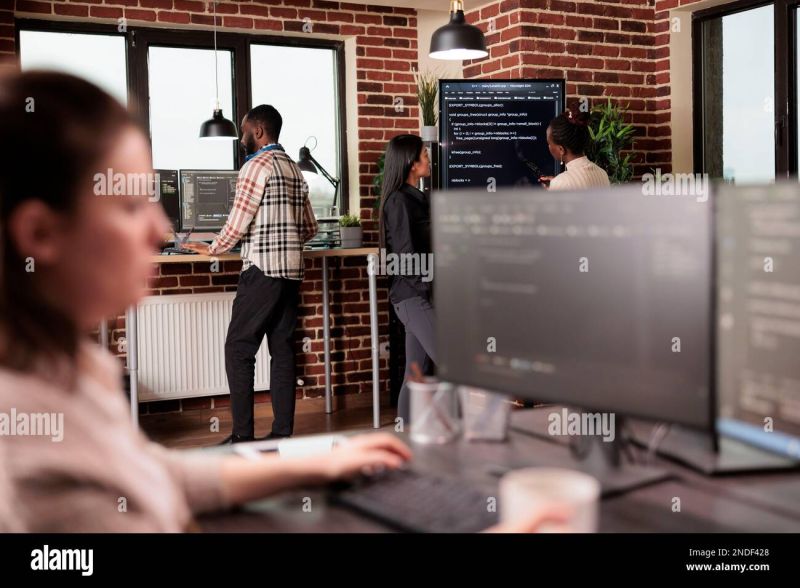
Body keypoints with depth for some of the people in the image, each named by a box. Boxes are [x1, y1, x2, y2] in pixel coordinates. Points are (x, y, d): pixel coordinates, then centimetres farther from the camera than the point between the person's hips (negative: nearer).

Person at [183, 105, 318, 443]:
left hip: (262, 271, -8)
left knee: (239, 350, -3)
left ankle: (243, 436, -4)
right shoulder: (294, 169, 17)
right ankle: (282, 433, 9)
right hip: (291, 270, 8)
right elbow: (309, 227, 19)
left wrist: (213, 249, 6)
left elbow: (238, 223, -10)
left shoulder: (257, 165, -7)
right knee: (283, 350, 7)